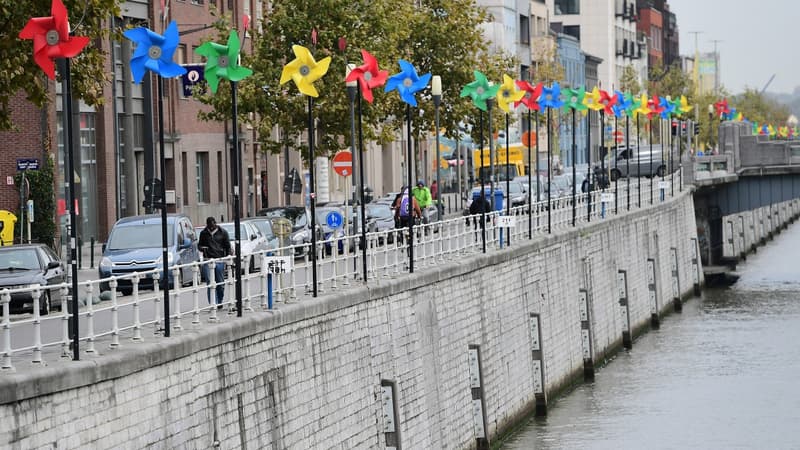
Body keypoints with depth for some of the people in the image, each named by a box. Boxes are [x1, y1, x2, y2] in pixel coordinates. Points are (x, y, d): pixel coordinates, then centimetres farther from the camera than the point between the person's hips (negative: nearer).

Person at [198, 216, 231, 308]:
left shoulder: (222, 233, 5)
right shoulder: (203, 233, 8)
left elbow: (228, 246, 9)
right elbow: (200, 245, 18)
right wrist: (202, 248, -6)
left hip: (220, 261, 0)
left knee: (220, 284, 5)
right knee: (210, 283, -9)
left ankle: (219, 302, 22)